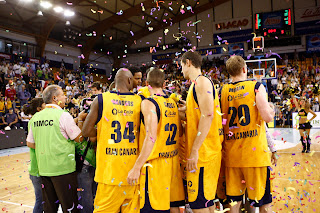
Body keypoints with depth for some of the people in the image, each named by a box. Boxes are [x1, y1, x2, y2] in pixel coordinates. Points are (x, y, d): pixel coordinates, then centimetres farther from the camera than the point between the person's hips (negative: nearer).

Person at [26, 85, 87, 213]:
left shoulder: (36, 117, 7)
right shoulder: (63, 115, -12)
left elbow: (30, 143, 14)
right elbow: (79, 138, -8)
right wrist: (80, 120, 1)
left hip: (44, 168, 6)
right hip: (63, 168, -6)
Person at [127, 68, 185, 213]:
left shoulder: (148, 103, -13)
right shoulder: (172, 103, 9)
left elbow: (151, 137, -22)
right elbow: (179, 133, 16)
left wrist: (136, 167, -19)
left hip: (155, 163, -7)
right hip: (173, 162, 8)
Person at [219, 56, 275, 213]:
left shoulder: (222, 91, 4)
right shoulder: (256, 87, -6)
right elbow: (267, 117, -12)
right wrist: (271, 109, 8)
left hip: (232, 153, 4)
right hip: (255, 151, -3)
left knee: (234, 200, 12)